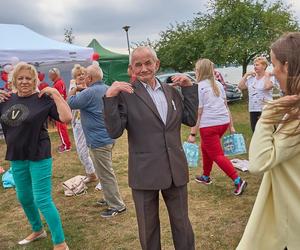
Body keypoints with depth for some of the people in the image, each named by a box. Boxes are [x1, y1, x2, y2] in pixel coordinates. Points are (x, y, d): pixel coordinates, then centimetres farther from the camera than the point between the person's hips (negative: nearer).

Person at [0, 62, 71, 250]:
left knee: (42, 200, -5)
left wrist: (55, 94, -23)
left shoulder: (44, 99, -12)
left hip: (39, 157, -6)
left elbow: (67, 118, -23)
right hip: (16, 158, 6)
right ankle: (38, 230, 43)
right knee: (24, 198, 19)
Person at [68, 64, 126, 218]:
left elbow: (70, 103, -11)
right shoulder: (107, 89, 8)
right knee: (106, 172, 22)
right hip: (108, 137, 10)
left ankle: (117, 205, 8)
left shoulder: (90, 92, -20)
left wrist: (74, 89, 6)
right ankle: (111, 198, 34)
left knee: (105, 174, -1)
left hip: (98, 140, -10)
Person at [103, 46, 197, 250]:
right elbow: (114, 132, -15)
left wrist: (189, 87, 0)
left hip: (176, 170, 4)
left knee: (182, 224, 20)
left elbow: (191, 119, 5)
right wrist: (110, 98, -25)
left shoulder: (171, 91, 7)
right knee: (148, 229, 17)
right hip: (145, 174, -3)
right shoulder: (125, 94, -9)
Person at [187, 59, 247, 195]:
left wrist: (192, 134, -9)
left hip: (209, 125, -8)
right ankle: (206, 176, 34)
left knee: (217, 155, 0)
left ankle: (238, 181, -7)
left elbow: (197, 113, -11)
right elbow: (225, 105, 15)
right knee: (205, 147, 24)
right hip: (224, 122, 8)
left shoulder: (198, 87, -6)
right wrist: (231, 126, 19)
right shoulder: (218, 84, 14)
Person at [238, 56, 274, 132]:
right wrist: (246, 75, 4)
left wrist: (266, 75, -11)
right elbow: (240, 86, 5)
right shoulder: (251, 78, 11)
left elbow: (267, 86, -25)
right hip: (253, 109, 6)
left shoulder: (269, 77, -5)